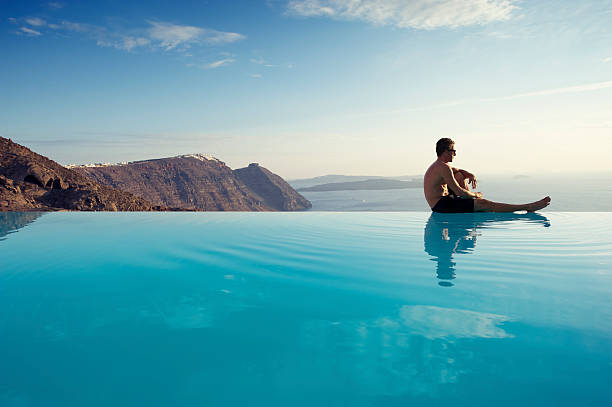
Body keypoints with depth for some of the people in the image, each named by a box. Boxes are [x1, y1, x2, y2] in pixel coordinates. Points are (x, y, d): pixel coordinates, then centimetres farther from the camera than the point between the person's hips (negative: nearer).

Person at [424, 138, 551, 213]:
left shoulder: (438, 165, 15)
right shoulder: (443, 167, -18)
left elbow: (458, 171, 32)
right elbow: (458, 192, -20)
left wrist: (470, 175, 10)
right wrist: (475, 195, -2)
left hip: (438, 203, 11)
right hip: (441, 205, -11)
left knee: (461, 176, 23)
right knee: (484, 204, -13)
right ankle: (528, 207, -10)